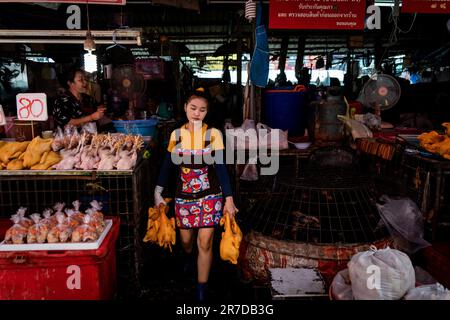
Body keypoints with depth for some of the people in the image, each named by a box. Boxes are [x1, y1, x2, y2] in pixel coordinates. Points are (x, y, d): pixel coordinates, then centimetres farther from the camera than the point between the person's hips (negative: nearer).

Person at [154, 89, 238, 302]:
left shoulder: (213, 134, -9)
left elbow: (220, 167, -9)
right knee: (185, 239, 16)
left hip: (210, 196, -2)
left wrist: (229, 199, -11)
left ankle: (201, 290, 18)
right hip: (183, 196, 3)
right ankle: (188, 256, 54)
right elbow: (168, 165, 6)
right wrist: (158, 193, 6)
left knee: (205, 243, -1)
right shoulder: (176, 135, -1)